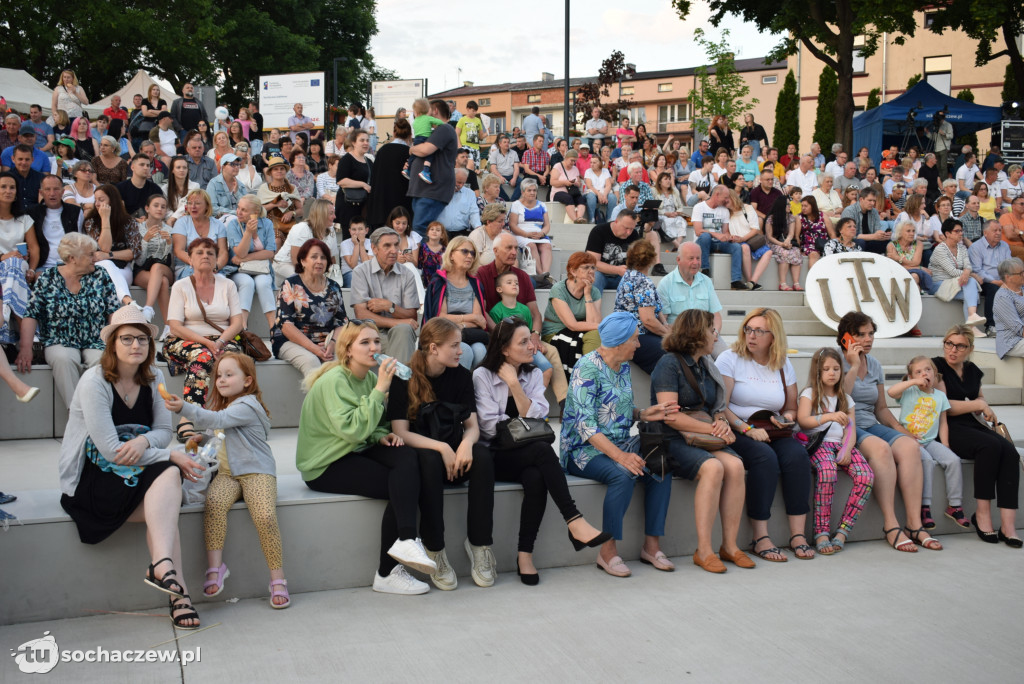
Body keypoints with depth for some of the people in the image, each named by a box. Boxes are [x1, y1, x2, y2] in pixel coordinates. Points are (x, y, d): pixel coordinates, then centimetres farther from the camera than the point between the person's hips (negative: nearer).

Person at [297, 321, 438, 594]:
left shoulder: (369, 377, 8)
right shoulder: (333, 381, -18)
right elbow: (352, 429, -30)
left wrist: (382, 436, -4)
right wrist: (380, 389, -28)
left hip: (353, 453, 8)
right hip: (324, 466, -8)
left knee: (407, 455, -21)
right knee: (400, 486, -21)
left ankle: (405, 540, -31)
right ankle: (387, 574, -18)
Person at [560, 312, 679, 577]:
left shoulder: (623, 366, 11)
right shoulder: (587, 368, -15)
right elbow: (585, 424, -23)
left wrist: (644, 414, -1)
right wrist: (620, 456, -31)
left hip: (620, 444, 7)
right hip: (584, 449, -7)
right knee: (624, 474, -34)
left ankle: (651, 545, -9)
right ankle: (607, 551, -21)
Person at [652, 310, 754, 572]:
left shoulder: (706, 365, 18)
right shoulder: (670, 363, -7)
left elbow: (717, 407, 23)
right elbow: (671, 416, -17)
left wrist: (722, 421, -1)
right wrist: (712, 429, -16)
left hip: (705, 439, 7)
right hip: (673, 441, -7)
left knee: (735, 465, -22)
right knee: (713, 467, -31)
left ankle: (729, 545, -16)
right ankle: (703, 550, -25)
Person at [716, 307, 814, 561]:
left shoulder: (783, 366, 14)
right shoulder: (730, 359, 0)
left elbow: (791, 409, 22)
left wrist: (783, 420, -2)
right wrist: (748, 429, -20)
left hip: (771, 433, 4)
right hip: (735, 433, -4)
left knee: (797, 454, -26)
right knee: (765, 457, -33)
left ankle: (798, 534, -21)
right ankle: (760, 538, -28)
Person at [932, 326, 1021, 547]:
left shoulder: (972, 370, 17)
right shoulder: (937, 366, -3)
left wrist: (984, 406, 6)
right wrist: (979, 405, -5)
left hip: (971, 425, 7)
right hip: (948, 429, -6)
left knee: (1010, 452, -22)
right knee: (990, 445, -32)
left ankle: (1008, 525, -29)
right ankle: (982, 513, -19)